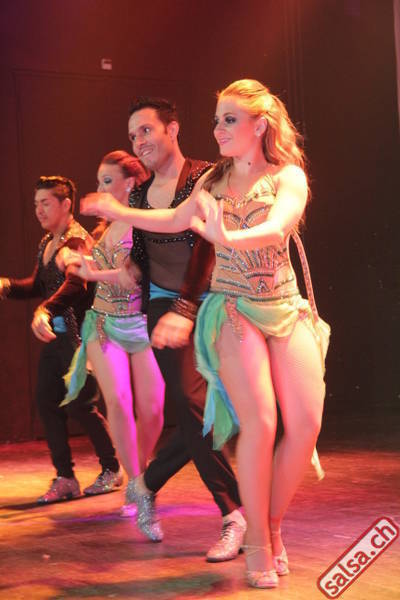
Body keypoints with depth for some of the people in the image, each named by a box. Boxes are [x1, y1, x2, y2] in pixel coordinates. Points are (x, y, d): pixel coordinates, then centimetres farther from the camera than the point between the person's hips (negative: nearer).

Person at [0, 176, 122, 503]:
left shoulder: (78, 240, -14)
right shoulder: (47, 243, 14)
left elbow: (74, 284, -30)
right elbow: (37, 285, 14)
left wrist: (44, 310, -46)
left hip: (78, 335, -9)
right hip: (55, 336, 9)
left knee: (81, 405, -4)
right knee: (47, 402, 5)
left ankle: (112, 470, 15)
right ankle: (65, 478, 13)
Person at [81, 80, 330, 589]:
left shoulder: (289, 176, -2)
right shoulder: (215, 179, 8)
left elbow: (278, 227, -23)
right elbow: (176, 220, 23)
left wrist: (228, 237, -41)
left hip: (286, 309, 0)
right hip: (233, 308, 0)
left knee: (305, 424, -10)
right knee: (259, 421, -17)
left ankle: (272, 524, 11)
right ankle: (257, 544, -7)